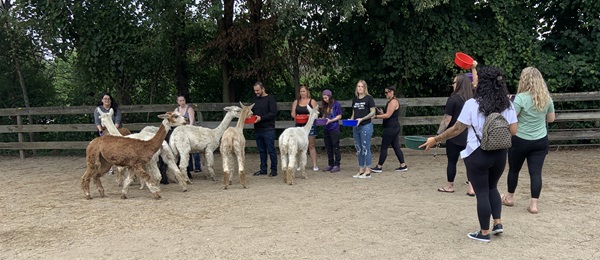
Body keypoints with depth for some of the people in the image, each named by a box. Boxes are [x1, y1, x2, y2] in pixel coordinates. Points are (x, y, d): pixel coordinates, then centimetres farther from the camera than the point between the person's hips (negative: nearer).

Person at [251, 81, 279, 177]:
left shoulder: (270, 98, -5)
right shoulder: (255, 99, 14)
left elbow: (273, 113, -13)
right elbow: (253, 111, 23)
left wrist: (261, 118, -19)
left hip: (268, 129, -6)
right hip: (257, 129, 6)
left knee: (271, 150, -2)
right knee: (261, 150, 12)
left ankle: (274, 170, 6)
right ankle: (263, 169, 20)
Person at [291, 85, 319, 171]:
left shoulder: (312, 101, 3)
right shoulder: (296, 102, 12)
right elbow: (293, 113, 11)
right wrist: (296, 116, -11)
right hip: (299, 125, 3)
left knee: (311, 145, -2)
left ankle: (315, 165, 1)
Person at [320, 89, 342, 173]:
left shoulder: (336, 104, -5)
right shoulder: (324, 105, 14)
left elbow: (339, 116, -6)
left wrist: (330, 120, -17)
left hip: (334, 129, -7)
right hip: (326, 129, 7)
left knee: (335, 147, -2)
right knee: (328, 148, 10)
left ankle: (337, 165, 2)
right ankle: (330, 165, 18)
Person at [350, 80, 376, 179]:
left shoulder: (369, 98, -4)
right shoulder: (355, 99, 15)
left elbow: (373, 112, -8)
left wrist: (362, 119, -17)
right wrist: (351, 119, 1)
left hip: (366, 126, -7)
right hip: (356, 127, 7)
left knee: (366, 148, -5)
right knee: (359, 149, 10)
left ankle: (368, 171, 1)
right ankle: (361, 170, 18)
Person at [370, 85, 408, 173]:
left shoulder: (393, 102, -15)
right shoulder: (391, 101, 17)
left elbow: (388, 115, -20)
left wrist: (376, 116, -16)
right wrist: (382, 113, 7)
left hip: (391, 128, -10)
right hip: (394, 127, 10)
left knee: (384, 147, -4)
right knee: (396, 147, 11)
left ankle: (379, 167, 2)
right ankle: (403, 166, 14)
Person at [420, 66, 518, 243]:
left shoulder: (472, 104, -12)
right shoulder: (507, 105, 1)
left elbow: (457, 129, -11)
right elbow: (513, 131, 0)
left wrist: (435, 139, -1)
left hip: (477, 155, -4)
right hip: (500, 154, 5)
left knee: (482, 192, 5)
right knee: (492, 187, 26)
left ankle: (484, 233, 15)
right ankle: (498, 223, 23)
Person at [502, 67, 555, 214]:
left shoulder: (521, 98, -16)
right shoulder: (547, 98, 2)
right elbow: (551, 119, 14)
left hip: (520, 140, -4)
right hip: (541, 141, 4)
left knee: (514, 169, 14)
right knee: (536, 172, 3)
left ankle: (510, 198, 30)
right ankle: (534, 204, 2)